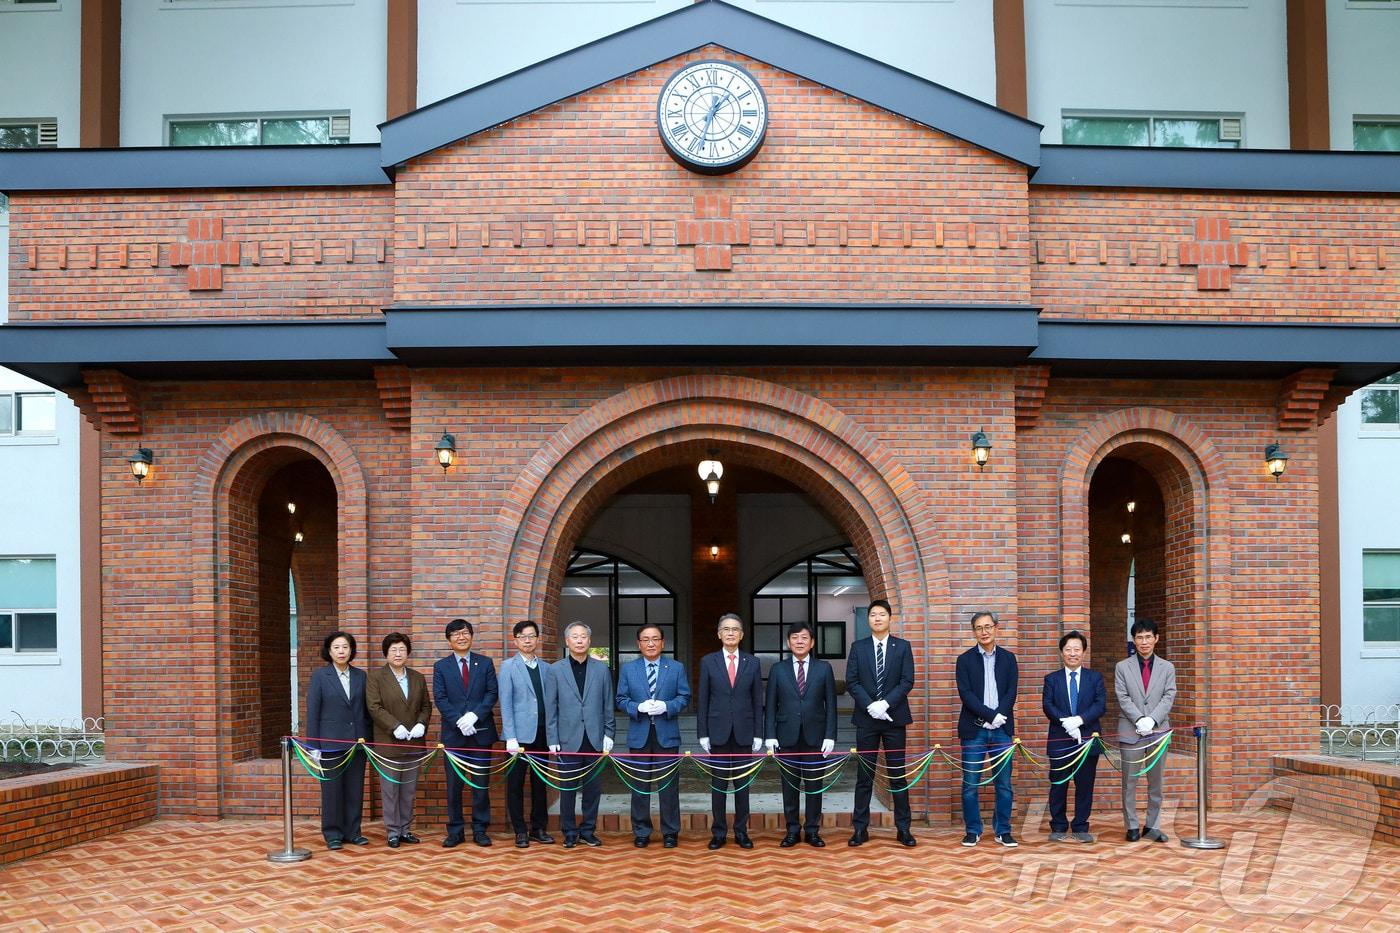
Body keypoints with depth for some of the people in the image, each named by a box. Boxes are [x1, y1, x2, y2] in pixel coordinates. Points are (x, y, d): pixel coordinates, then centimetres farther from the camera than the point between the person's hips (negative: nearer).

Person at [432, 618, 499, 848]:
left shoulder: (485, 663, 7)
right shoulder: (441, 666, 5)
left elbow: (491, 693, 0)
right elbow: (440, 699, -2)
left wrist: (474, 715, -14)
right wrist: (459, 721, -15)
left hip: (481, 731, 0)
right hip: (453, 733, 0)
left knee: (481, 783, 3)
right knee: (454, 784, 3)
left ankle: (480, 829, 10)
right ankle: (455, 831, 9)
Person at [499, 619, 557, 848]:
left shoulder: (545, 668, 10)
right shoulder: (508, 666, 1)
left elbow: (550, 703, 8)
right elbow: (506, 704, -4)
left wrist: (552, 736, 2)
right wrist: (511, 738, -11)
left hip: (541, 735, 3)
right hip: (520, 734, -3)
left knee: (540, 782, 9)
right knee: (516, 784, 2)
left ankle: (539, 828, 18)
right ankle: (520, 831, 9)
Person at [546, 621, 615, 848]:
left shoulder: (601, 669, 6)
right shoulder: (555, 670, 2)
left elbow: (608, 705, 8)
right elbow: (550, 708, 2)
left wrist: (608, 734, 2)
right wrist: (552, 739, -3)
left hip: (595, 739, 1)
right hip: (568, 740, -1)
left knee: (593, 787, 6)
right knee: (568, 788, 4)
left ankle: (588, 830, 17)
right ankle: (569, 832, 14)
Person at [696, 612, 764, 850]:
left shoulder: (752, 663, 5)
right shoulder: (708, 662, 2)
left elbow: (758, 701, 5)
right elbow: (702, 700, 2)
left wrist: (758, 734, 0)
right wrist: (703, 734, -2)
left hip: (744, 732, 1)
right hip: (718, 731, -1)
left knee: (742, 783, 6)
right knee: (718, 783, 4)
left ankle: (741, 831, 14)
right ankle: (718, 832, 11)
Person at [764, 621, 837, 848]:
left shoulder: (824, 668, 5)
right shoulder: (778, 669, 6)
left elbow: (830, 704, 3)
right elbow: (770, 705, 4)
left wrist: (830, 736, -5)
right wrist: (770, 736, -4)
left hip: (815, 736, 0)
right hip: (787, 736, 0)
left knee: (814, 785, 4)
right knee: (789, 785, 4)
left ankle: (812, 831, 12)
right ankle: (792, 831, 12)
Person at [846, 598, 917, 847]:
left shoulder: (902, 647, 3)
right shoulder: (858, 647, 6)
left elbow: (907, 681, -4)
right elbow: (851, 681, 0)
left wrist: (885, 704, -15)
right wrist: (870, 706, -13)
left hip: (894, 717, -1)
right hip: (866, 717, 1)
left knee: (898, 774, 3)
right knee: (864, 775, 3)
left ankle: (903, 828, 8)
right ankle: (860, 829, 6)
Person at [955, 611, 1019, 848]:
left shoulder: (1008, 658, 9)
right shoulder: (965, 659, 3)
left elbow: (1011, 692, 2)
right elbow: (965, 694, -7)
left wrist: (999, 716, -13)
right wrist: (991, 715, -15)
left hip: (1002, 730, 2)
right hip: (974, 730, -2)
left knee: (1004, 783, 3)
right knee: (970, 784, 0)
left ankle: (1003, 830, 12)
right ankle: (972, 830, 10)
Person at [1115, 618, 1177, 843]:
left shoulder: (1167, 668, 9)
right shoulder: (1122, 667, 6)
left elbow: (1169, 697, -1)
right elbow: (1123, 698, -2)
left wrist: (1152, 719, -15)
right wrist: (1139, 720, -16)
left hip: (1158, 730, 1)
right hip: (1131, 732, -1)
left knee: (1156, 781, 5)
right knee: (1130, 781, 1)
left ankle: (1152, 826, 12)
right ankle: (1132, 826, 8)